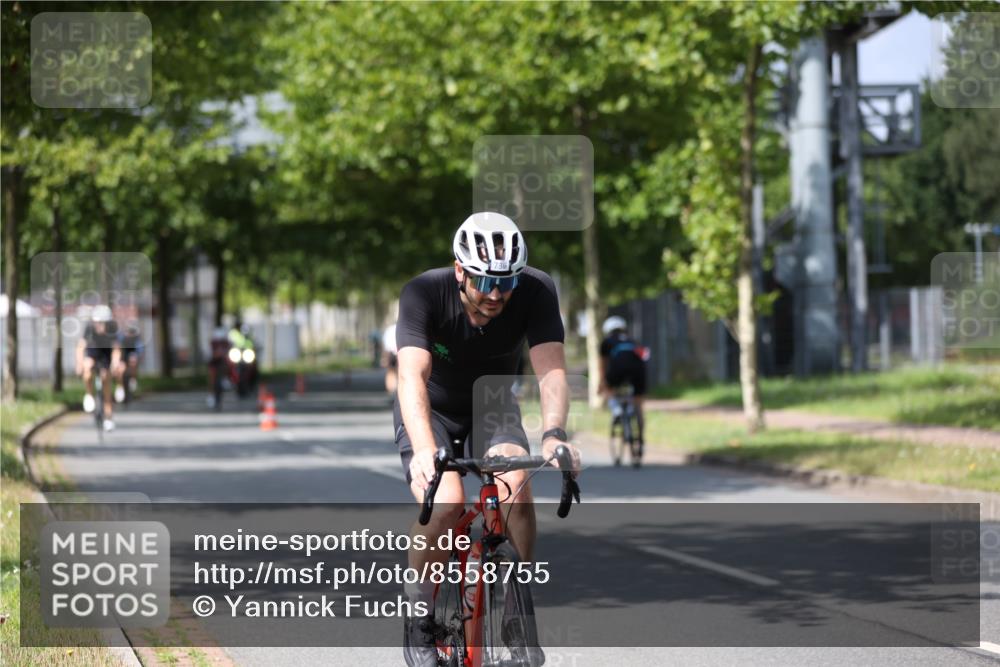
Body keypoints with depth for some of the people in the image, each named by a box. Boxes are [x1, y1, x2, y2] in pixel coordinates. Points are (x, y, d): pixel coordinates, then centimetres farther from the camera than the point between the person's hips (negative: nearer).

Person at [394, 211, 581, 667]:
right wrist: (424, 450, -58)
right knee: (446, 503, -28)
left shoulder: (536, 292, -25)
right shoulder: (424, 293, -30)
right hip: (432, 411, -2)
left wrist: (554, 434, -53)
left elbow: (551, 369, -33)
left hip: (491, 408, 2)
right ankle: (419, 619, -6)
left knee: (516, 484, -29)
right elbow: (412, 375, -42)